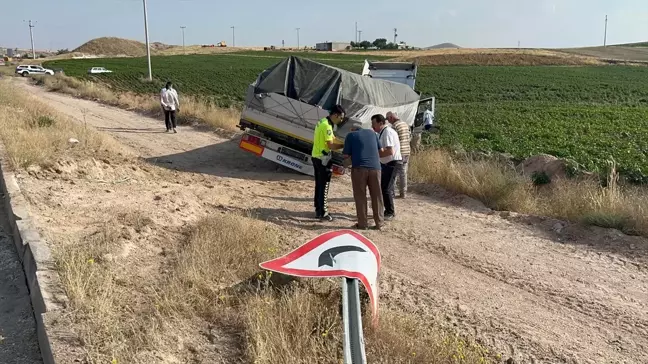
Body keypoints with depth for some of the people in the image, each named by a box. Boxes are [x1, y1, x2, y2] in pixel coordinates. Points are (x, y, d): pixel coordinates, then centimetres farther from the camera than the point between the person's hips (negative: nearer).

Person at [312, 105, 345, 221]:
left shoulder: (322, 122, 12)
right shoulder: (327, 126, -19)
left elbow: (331, 139, 13)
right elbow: (331, 145, -21)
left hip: (316, 156, 10)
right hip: (323, 159, -10)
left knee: (319, 185, 15)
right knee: (324, 186, -2)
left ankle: (318, 209, 24)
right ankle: (323, 212, 3)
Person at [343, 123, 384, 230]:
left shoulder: (351, 135, 9)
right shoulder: (372, 133, 19)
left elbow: (346, 155, 4)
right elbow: (380, 150, 23)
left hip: (359, 167, -3)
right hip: (375, 167, 3)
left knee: (360, 196, 5)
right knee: (376, 195, 10)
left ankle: (362, 223, 5)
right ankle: (379, 223, 13)